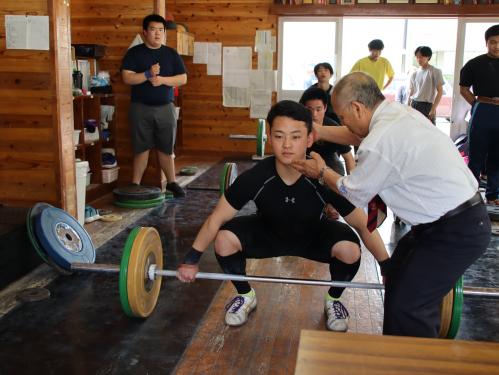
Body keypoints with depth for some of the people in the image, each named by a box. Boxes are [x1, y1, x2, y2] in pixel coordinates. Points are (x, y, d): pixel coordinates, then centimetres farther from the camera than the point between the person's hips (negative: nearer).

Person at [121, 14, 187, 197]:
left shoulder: (171, 54, 6)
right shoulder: (134, 53, 0)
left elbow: (183, 79, 1)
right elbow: (127, 78, -9)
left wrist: (162, 79, -14)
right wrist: (148, 74, -21)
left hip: (165, 107, 2)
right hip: (140, 108, -2)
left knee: (166, 148, 8)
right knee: (141, 148, 4)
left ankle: (172, 182, 17)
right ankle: (135, 184, 12)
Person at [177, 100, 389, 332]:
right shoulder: (255, 178, -31)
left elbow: (363, 225, -21)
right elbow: (216, 219, -18)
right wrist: (191, 260, -14)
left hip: (314, 237, 0)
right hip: (269, 233, 1)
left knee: (350, 249, -29)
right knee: (224, 240, -25)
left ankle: (333, 300, 5)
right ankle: (246, 296, 6)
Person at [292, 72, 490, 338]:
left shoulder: (379, 143, -25)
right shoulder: (400, 112, 3)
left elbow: (355, 193, -6)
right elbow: (358, 135, 22)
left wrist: (322, 172, 9)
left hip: (457, 233, -11)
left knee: (407, 306, -8)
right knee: (397, 274, 22)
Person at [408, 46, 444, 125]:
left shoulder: (435, 72, -2)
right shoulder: (414, 74, 11)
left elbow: (440, 91, -5)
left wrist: (433, 109, -12)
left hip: (427, 106, -4)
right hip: (414, 105, 4)